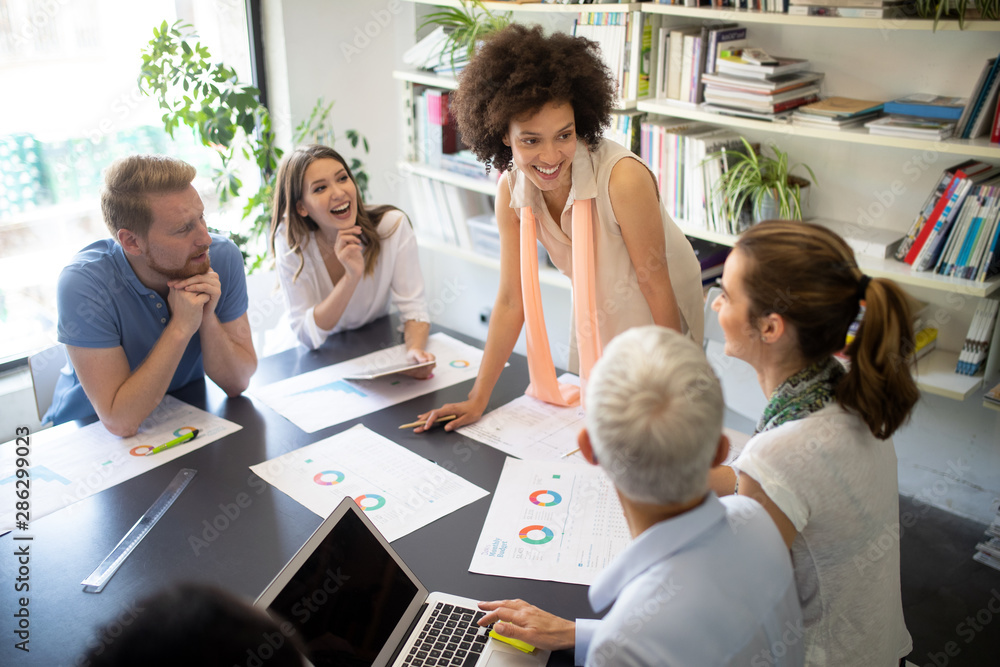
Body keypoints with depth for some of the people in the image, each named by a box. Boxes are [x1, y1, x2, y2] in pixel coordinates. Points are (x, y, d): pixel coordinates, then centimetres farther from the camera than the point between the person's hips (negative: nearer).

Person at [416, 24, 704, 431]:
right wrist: (477, 399, -7)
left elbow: (656, 286, -22)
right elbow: (511, 301, -9)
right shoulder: (512, 190, -16)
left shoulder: (623, 179, -33)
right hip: (595, 316, 5)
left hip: (657, 318, -4)